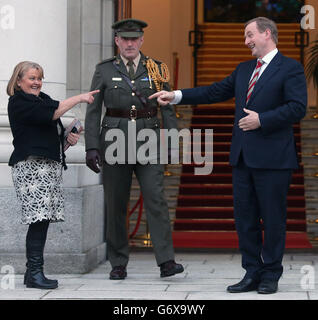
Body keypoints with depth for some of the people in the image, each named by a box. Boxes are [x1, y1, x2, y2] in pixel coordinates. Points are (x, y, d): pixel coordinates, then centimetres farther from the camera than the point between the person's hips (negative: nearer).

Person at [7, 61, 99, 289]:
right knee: (39, 218, -14)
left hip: (51, 165, 8)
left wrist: (69, 138, 13)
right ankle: (34, 273, -13)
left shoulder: (43, 99, 24)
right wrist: (79, 98, -11)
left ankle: (33, 271, 6)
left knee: (43, 219, 3)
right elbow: (51, 114, -16)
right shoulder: (18, 102, -3)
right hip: (31, 165, -8)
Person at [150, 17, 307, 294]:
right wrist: (176, 96, 12)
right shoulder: (244, 70, 19)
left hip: (272, 157, -7)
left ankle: (271, 276, 10)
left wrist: (262, 120, -17)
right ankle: (252, 273, 16)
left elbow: (297, 107, -13)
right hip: (243, 156, 7)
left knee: (273, 218, 0)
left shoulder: (290, 68, -4)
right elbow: (215, 92, 19)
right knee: (245, 217, 8)